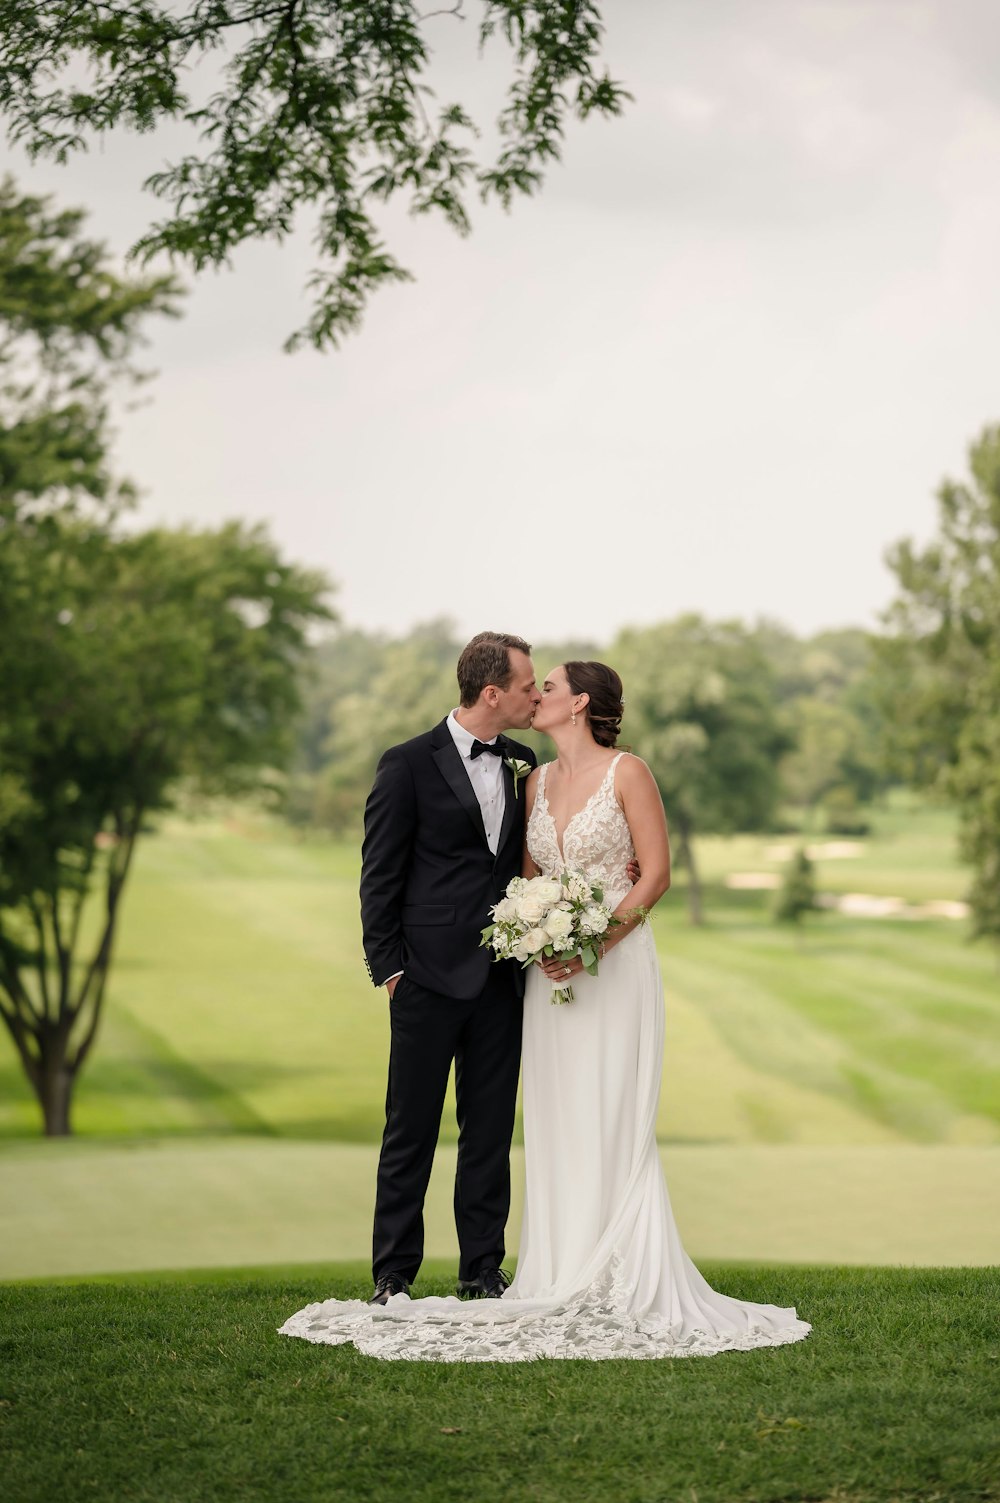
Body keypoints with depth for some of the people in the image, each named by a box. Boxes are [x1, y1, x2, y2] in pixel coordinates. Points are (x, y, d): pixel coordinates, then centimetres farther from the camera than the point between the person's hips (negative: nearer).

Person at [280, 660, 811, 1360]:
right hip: (552, 969, 6)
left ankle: (621, 1283, -1)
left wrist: (595, 945, -16)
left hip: (617, 963, -6)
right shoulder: (537, 781, 13)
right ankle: (567, 1282, 7)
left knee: (613, 1124, -6)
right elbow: (526, 877, 15)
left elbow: (658, 872, -8)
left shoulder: (628, 772, -4)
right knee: (557, 1125, 3)